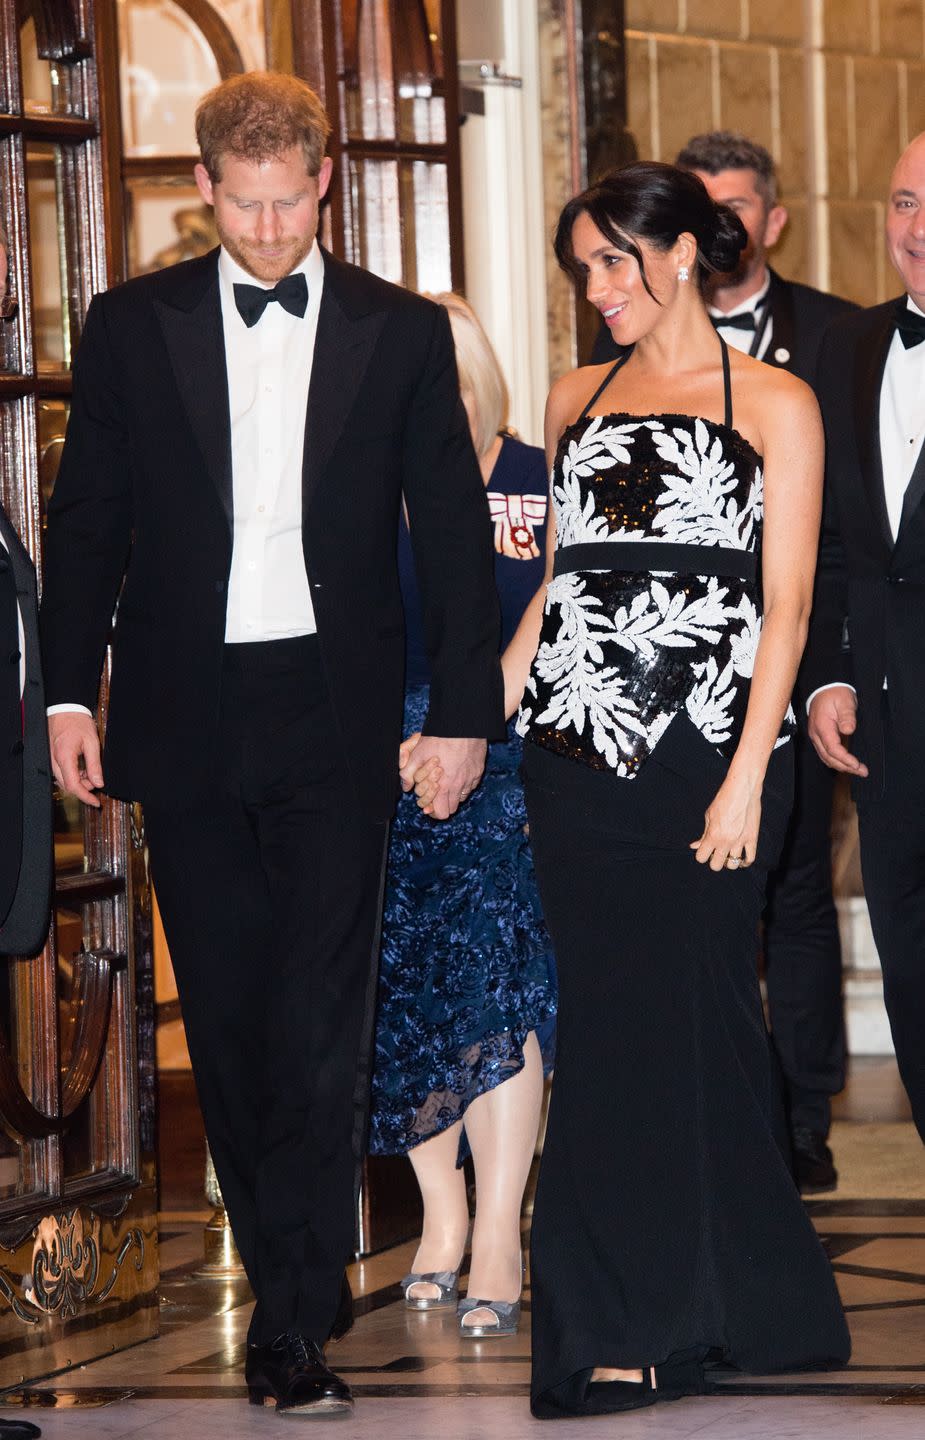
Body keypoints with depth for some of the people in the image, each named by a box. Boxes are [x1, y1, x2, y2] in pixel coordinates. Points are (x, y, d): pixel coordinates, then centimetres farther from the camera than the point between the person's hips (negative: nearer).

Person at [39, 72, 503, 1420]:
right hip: (186, 714, 2)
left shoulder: (401, 333, 3)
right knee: (227, 1015, 6)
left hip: (334, 715, -2)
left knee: (320, 1015, -8)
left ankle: (291, 1315, -6)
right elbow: (88, 516, 9)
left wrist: (464, 712, 1)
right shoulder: (132, 325, 6)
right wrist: (72, 692, 3)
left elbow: (454, 532, 5)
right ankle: (304, 1294, 17)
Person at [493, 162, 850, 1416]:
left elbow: (786, 603, -4)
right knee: (606, 1022, 4)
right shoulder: (578, 402, 16)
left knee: (690, 1016, -1)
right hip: (577, 749, 4)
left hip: (707, 741, -4)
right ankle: (626, 1322, 10)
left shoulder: (772, 404, 1)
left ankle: (675, 1318, 11)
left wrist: (748, 778, -12)